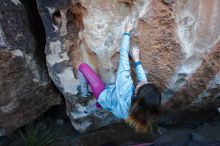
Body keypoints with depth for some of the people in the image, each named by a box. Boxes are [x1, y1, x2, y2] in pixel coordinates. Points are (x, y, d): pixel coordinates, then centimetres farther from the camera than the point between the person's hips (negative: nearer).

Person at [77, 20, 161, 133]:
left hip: (104, 94, -4)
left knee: (83, 66, -1)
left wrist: (127, 32, -29)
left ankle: (84, 92, 23)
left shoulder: (125, 90, -47)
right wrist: (136, 59, -7)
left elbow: (123, 57, -40)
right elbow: (143, 79, -13)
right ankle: (95, 107, 60)